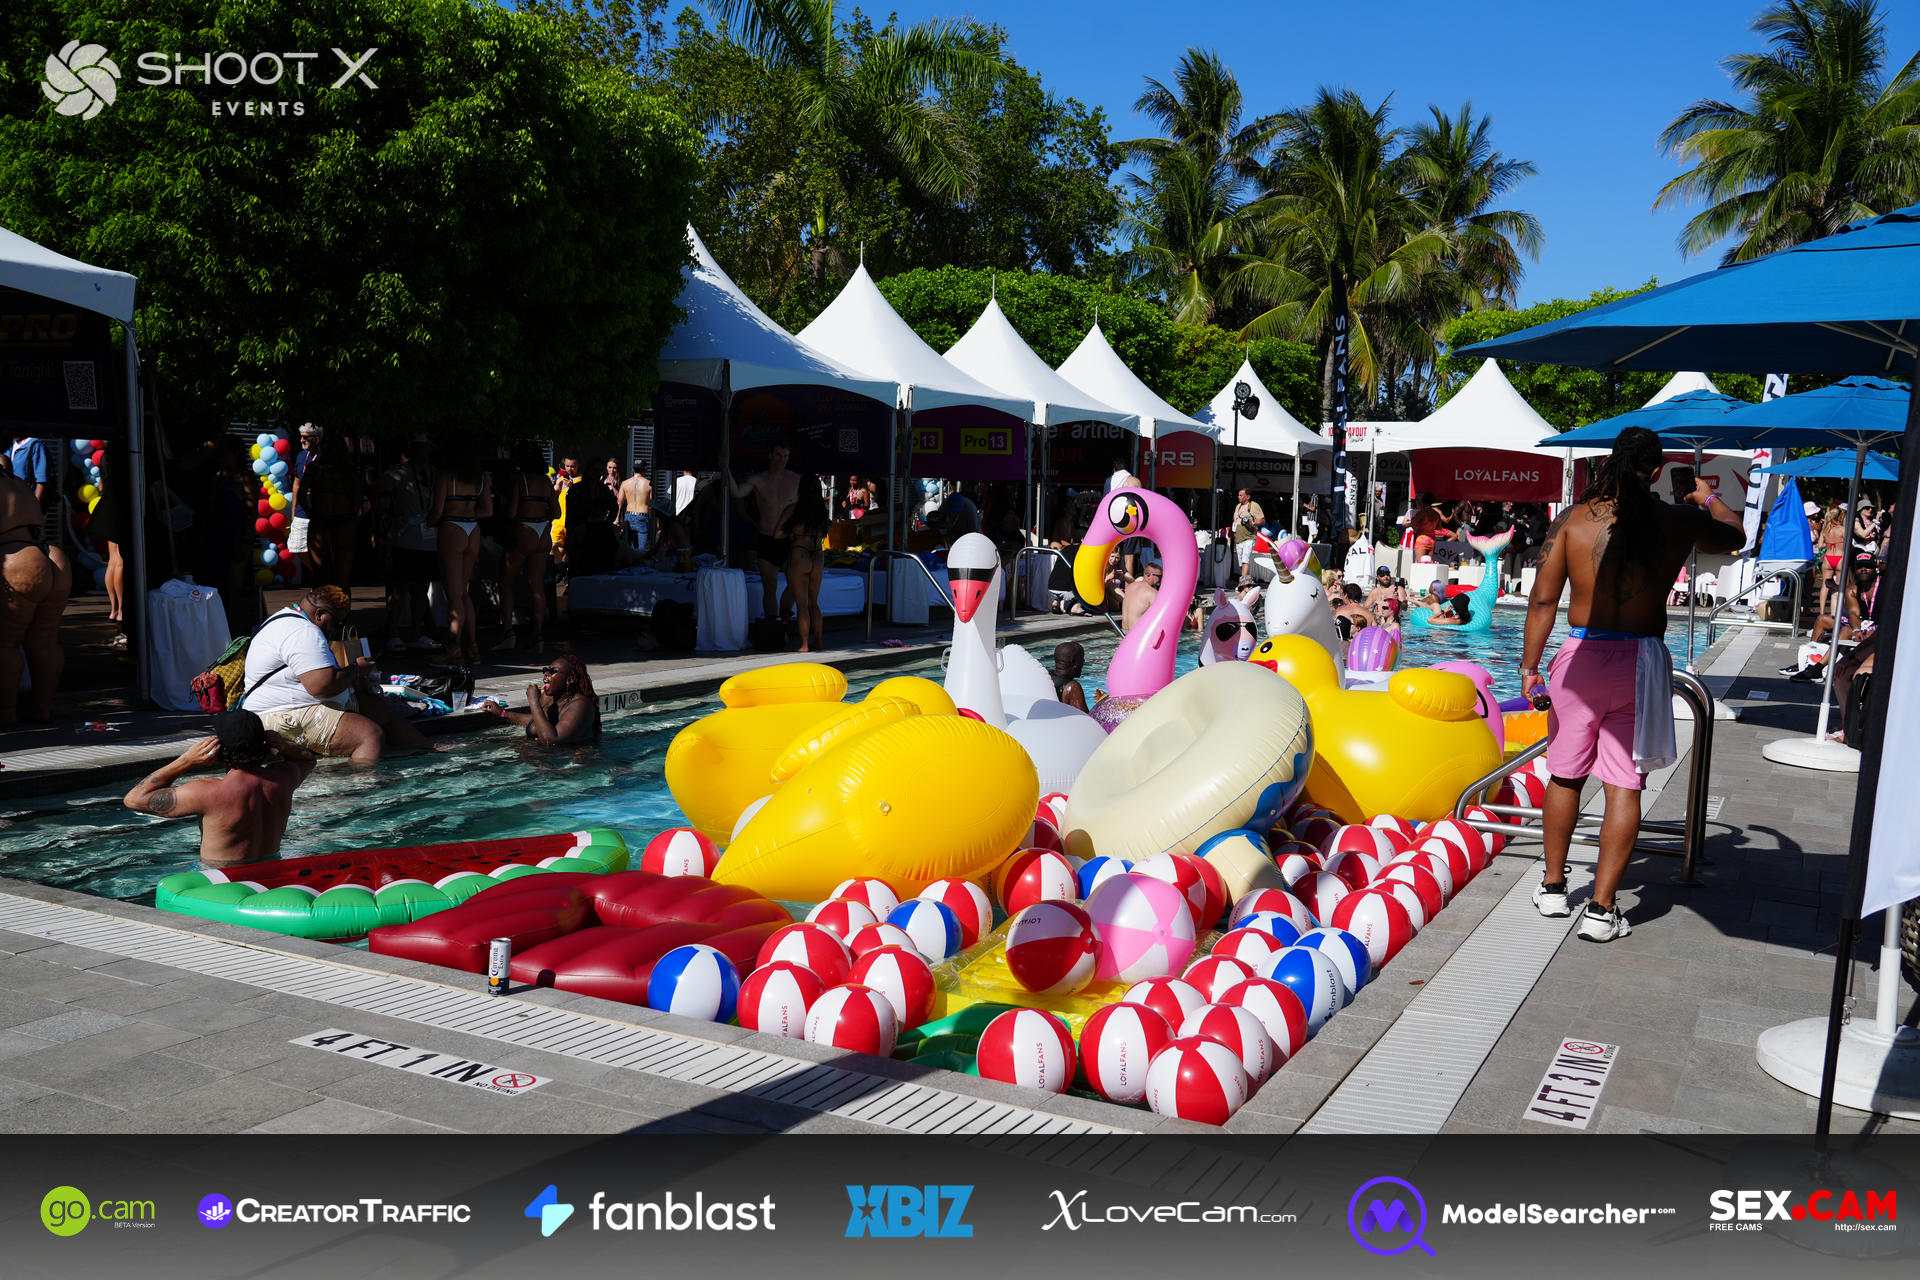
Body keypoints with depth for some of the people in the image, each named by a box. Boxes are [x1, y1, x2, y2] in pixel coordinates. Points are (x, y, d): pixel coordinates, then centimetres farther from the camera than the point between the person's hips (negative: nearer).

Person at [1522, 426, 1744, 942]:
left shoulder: (1572, 519, -2)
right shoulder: (1678, 521, 0)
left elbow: (1543, 598, -5)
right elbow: (1734, 536, 22)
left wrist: (1531, 665, 2)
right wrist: (1708, 497, 40)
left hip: (1581, 657, 1)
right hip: (1641, 661, -1)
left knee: (1565, 776, 15)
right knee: (1625, 786, 3)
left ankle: (1553, 886, 28)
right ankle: (1601, 909, 4)